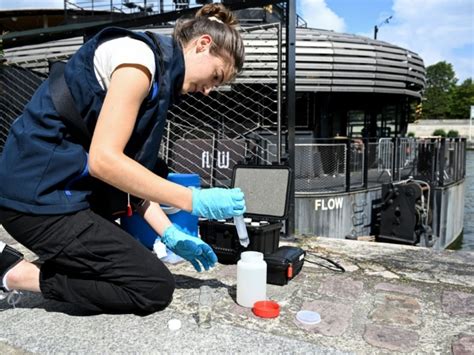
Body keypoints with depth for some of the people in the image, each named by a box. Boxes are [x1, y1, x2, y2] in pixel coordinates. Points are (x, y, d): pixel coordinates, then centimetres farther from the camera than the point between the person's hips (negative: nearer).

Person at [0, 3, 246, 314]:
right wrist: (194, 200, -19)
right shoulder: (140, 53, -14)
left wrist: (170, 234, 4)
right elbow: (103, 160, -23)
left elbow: (129, 169, 10)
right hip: (41, 196, -10)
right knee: (156, 288, -7)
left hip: (70, 192, 10)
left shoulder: (159, 74, 14)